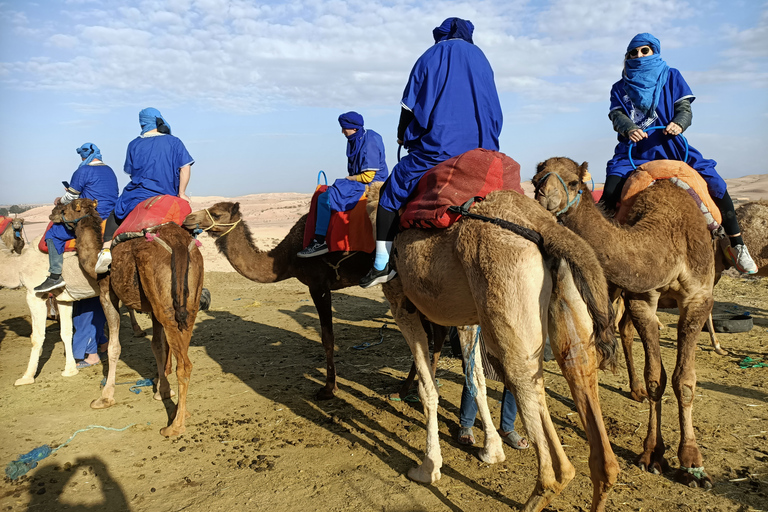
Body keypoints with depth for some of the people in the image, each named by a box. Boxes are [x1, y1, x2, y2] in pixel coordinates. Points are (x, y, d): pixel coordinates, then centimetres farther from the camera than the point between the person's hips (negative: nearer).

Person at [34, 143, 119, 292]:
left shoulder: (83, 171, -9)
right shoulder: (110, 171, 16)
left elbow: (70, 198, -5)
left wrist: (59, 200, 16)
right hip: (110, 218, 9)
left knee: (54, 233, 1)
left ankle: (55, 276, -3)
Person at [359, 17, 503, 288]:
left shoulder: (431, 57, 3)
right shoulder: (481, 59, 15)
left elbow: (409, 106, 1)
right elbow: (495, 112, 18)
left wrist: (402, 134, 18)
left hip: (437, 146, -5)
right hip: (479, 147, 5)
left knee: (391, 191, 3)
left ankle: (382, 264, -5)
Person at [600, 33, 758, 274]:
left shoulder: (671, 77, 16)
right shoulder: (620, 87, 17)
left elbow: (685, 109, 5)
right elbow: (617, 115, -1)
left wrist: (679, 123, -19)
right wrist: (629, 129, -25)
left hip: (669, 144, 0)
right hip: (633, 149, 0)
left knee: (714, 182, -16)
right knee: (611, 190, -28)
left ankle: (737, 246, -3)